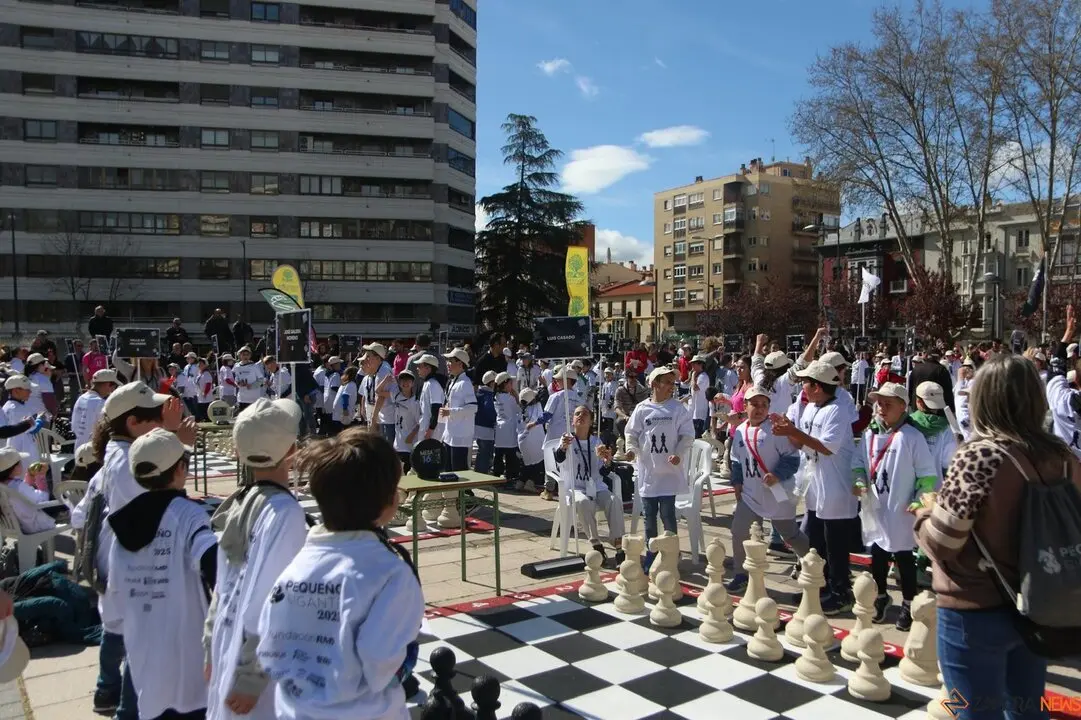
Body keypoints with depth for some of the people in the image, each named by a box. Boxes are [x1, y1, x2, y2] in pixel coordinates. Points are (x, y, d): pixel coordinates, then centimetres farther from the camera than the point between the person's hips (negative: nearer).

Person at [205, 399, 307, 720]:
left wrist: (212, 647, 18)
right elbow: (264, 599, -23)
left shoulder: (240, 504, 2)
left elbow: (227, 585, 10)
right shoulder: (284, 511, -21)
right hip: (263, 665, -8)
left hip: (231, 647, 8)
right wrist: (249, 679, -18)